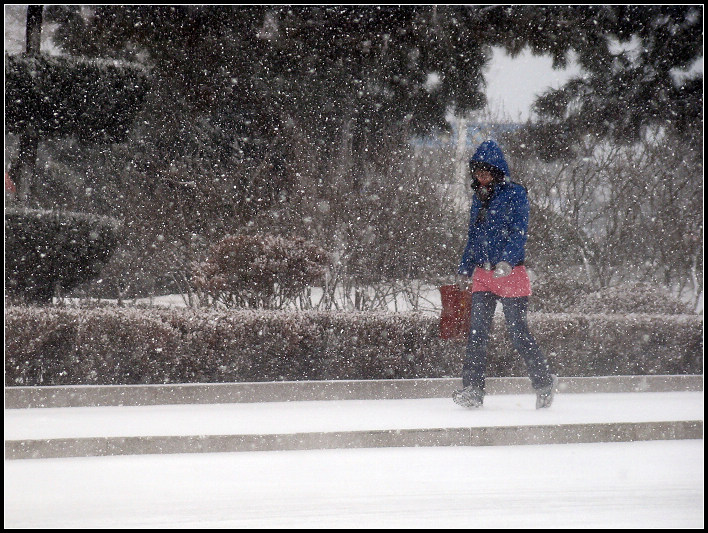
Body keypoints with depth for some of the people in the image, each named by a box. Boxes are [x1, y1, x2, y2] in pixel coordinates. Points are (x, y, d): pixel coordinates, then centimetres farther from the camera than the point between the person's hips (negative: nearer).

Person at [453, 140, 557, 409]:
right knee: (476, 332, -5)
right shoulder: (479, 197, 17)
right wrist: (465, 270, 22)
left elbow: (519, 232, -13)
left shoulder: (514, 194, -4)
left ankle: (544, 380, 12)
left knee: (518, 332, -4)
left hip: (511, 273, -6)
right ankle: (472, 389, -5)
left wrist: (507, 260, -27)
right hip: (482, 274, 6)